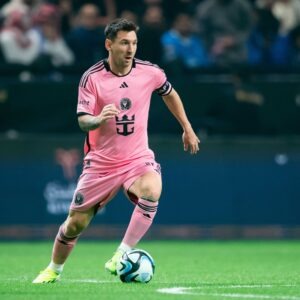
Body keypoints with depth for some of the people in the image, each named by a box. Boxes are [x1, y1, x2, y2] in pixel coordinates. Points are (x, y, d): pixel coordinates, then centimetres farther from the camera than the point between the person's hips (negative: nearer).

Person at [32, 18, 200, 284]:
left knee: (151, 192, -33)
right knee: (76, 223, 4)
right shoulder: (92, 78, -11)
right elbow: (83, 120, -15)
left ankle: (122, 256, -23)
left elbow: (170, 94, 16)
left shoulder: (150, 72, -5)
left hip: (138, 159, 1)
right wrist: (99, 119, -38)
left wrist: (187, 129, 20)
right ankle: (54, 270, 31)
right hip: (101, 162, 0)